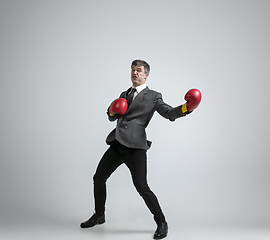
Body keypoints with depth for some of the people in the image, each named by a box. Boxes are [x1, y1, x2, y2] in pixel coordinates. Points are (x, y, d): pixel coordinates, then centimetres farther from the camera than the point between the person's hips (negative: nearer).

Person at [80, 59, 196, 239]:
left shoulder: (153, 96, 5)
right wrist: (112, 112, 5)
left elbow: (170, 113, -8)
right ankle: (99, 215, 33)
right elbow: (112, 118, 29)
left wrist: (185, 108, -28)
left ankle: (161, 223, 7)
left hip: (135, 146, -6)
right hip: (117, 144, 7)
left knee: (141, 187, -13)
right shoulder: (124, 95, 23)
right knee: (99, 178, 12)